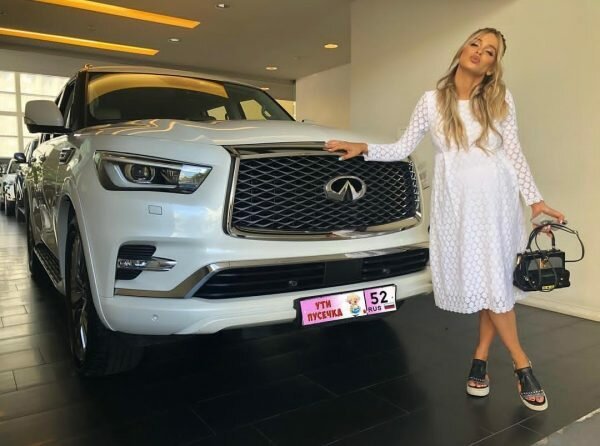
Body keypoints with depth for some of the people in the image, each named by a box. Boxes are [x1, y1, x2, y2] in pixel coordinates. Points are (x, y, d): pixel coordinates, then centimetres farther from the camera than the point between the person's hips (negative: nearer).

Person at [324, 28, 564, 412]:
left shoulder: (501, 99, 4)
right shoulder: (432, 101, 5)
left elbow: (514, 153, 5)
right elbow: (403, 149, 5)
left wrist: (535, 200, 1)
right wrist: (363, 148, -6)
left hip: (495, 197, 1)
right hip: (453, 199, 0)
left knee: (495, 278, -2)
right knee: (481, 278, -2)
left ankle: (481, 355, 16)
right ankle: (522, 365, 11)